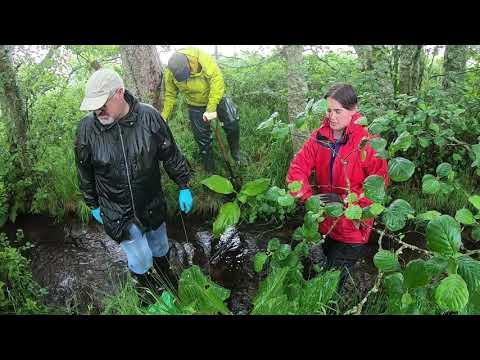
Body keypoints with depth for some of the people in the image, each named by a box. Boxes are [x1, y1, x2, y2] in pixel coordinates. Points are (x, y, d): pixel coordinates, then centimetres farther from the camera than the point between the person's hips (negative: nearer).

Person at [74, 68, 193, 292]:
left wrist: (183, 186, 0)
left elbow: (171, 155, -4)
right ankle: (146, 287, 39)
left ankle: (166, 276, 56)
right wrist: (93, 205, 8)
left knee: (160, 248, 23)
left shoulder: (149, 117, -16)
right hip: (117, 213, -1)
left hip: (153, 204, 2)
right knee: (141, 261, 3)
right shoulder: (87, 128, -15)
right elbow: (85, 173, 0)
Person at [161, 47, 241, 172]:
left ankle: (236, 153, 9)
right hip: (195, 106, 2)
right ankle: (209, 169, 27)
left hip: (216, 97, -2)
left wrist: (211, 109, -37)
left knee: (232, 122, -19)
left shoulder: (201, 57, -32)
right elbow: (170, 95, -6)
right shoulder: (169, 73, -21)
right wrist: (164, 117, -10)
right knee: (202, 138, 8)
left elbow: (217, 80, -34)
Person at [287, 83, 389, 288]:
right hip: (325, 221, 5)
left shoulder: (368, 141, -18)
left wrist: (345, 199, -25)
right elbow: (298, 167, -9)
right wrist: (308, 198, -23)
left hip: (353, 226, -4)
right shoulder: (320, 137, -3)